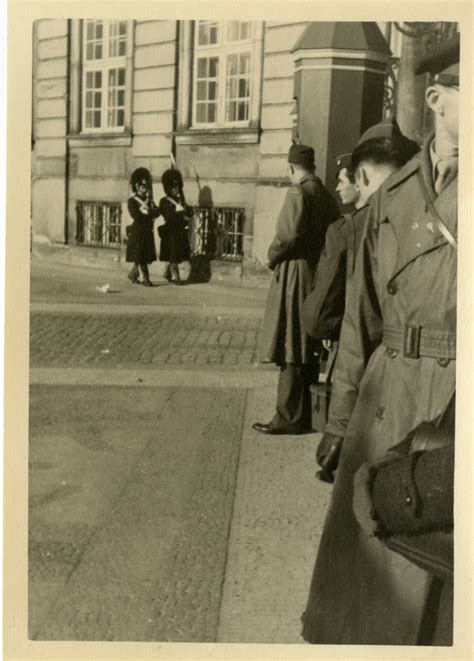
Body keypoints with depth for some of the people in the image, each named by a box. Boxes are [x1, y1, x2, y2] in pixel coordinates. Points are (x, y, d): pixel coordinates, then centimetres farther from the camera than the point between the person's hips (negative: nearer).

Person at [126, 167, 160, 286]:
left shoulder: (148, 199, 15)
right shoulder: (132, 200, -5)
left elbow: (157, 213, 4)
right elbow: (136, 216, -17)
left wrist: (147, 211, -13)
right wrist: (149, 215, -9)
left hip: (148, 231, 6)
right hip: (137, 231, -6)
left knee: (145, 256, 7)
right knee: (140, 256, -5)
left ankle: (132, 274, 24)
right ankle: (145, 278, -1)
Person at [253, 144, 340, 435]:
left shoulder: (299, 192, -11)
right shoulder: (327, 196, 13)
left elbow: (289, 234, -20)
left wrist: (273, 257, -4)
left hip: (295, 274, -8)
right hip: (319, 276, 8)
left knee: (291, 353, -5)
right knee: (308, 350, 13)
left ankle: (289, 418, -2)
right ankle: (305, 415, 20)